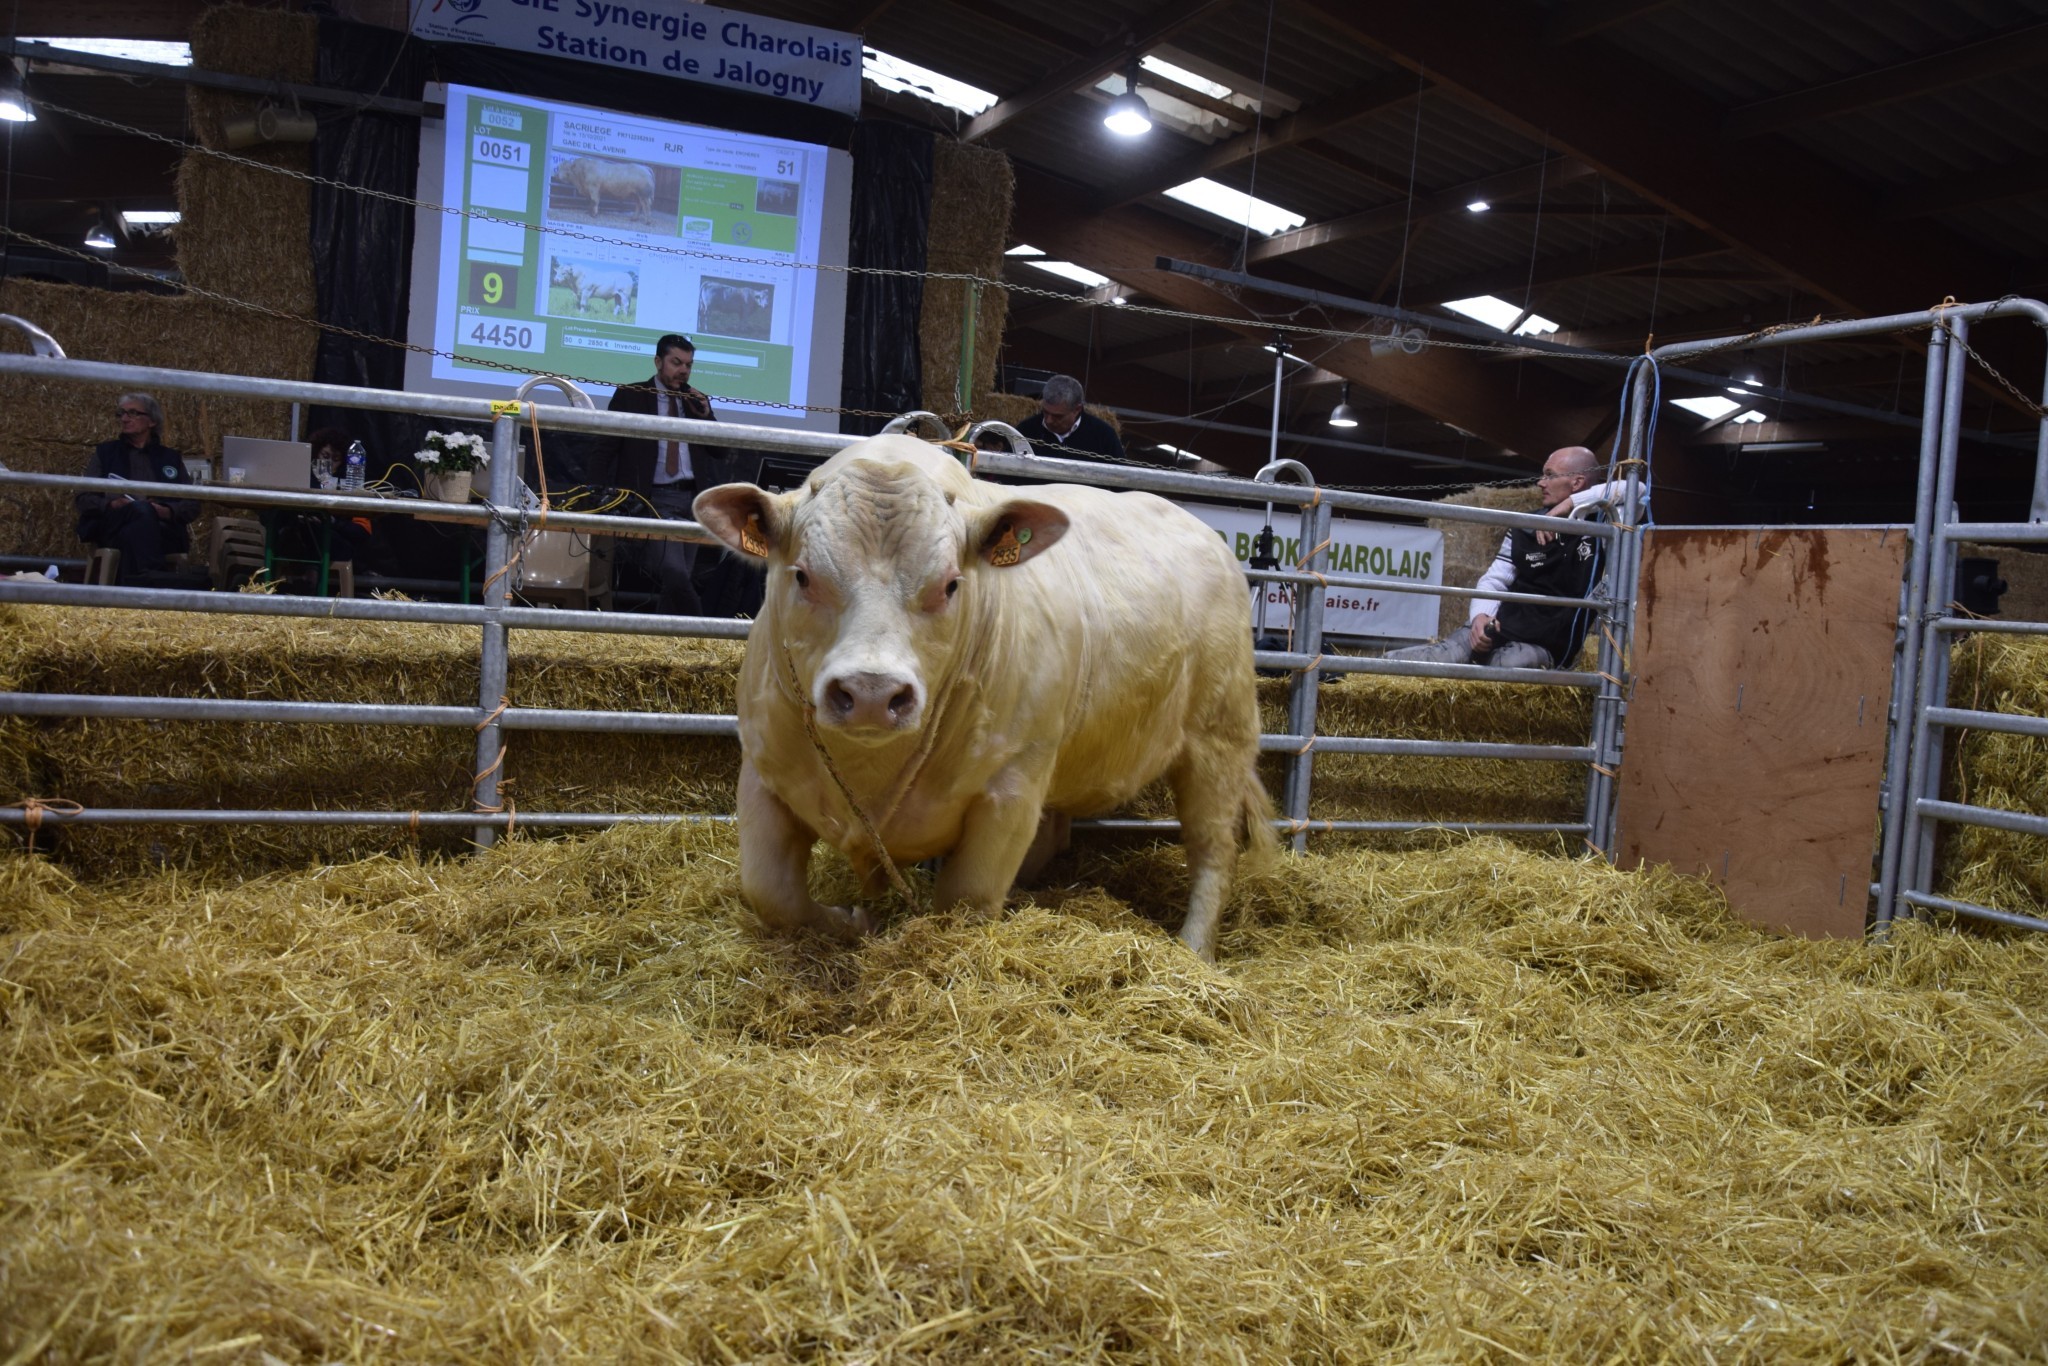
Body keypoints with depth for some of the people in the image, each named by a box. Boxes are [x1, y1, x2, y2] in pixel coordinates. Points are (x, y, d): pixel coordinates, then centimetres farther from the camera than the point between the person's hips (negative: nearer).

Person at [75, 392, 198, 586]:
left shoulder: (171, 458, 27)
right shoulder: (105, 452, 26)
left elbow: (192, 504, 16)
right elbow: (85, 499, 17)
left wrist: (166, 511, -7)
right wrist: (111, 505, -6)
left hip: (164, 530, 1)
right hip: (113, 525, -1)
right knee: (141, 509, -37)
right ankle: (149, 580, -54)